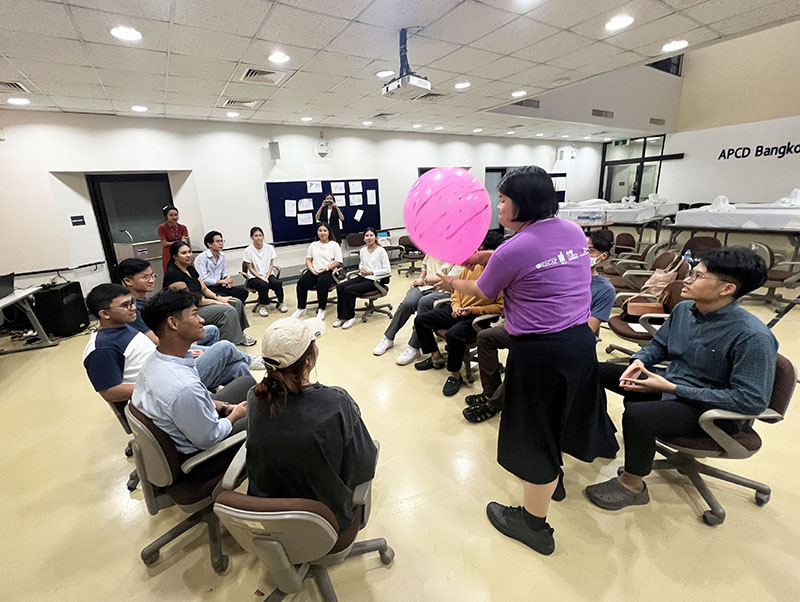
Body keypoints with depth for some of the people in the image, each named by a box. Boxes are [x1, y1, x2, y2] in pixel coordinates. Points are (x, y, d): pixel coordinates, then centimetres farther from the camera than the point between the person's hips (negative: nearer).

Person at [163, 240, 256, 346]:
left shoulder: (190, 268, 11)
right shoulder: (172, 274, -17)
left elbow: (204, 288, 13)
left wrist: (218, 297, -5)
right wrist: (215, 302, -15)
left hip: (200, 301, 9)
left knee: (237, 303, 0)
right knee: (229, 311, -23)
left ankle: (240, 334, 11)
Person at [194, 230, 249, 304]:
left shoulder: (222, 256, 12)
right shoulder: (201, 258, -11)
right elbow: (202, 279, -16)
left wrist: (227, 279, 0)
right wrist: (222, 281, -13)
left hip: (219, 286, 7)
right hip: (207, 288, -7)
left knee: (244, 292, -12)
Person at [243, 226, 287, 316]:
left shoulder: (269, 248, 2)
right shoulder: (248, 251, -6)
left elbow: (271, 265, 2)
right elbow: (250, 268, -5)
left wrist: (266, 277, -12)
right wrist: (261, 278, -17)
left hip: (268, 275, 2)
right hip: (254, 277, -2)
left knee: (277, 283, -29)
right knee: (263, 285, -34)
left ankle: (280, 303, -6)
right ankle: (263, 306, -8)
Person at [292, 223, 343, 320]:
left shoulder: (334, 245, 9)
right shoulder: (313, 245, 23)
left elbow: (338, 262, 0)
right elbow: (308, 259, 17)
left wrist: (326, 268, -14)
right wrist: (312, 269, -4)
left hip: (328, 271, -4)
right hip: (314, 271, 4)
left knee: (321, 282, -37)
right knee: (301, 282, -25)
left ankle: (321, 310, -25)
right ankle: (301, 309, -15)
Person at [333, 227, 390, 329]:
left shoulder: (381, 251, -6)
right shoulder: (363, 250, 13)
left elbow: (387, 270, -10)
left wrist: (371, 272, -16)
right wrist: (361, 269, 2)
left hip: (374, 280, -7)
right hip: (362, 277, 7)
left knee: (349, 290, -25)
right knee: (340, 287, -15)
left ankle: (350, 317, -7)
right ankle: (341, 316, -6)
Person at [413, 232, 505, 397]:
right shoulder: (471, 266, 6)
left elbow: (501, 306, -16)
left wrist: (474, 310, -19)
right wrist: (456, 306, -2)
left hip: (478, 316, -7)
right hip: (458, 311, 8)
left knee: (454, 334, -36)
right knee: (420, 320, 3)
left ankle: (455, 375, -9)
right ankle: (436, 357, 19)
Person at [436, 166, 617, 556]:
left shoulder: (513, 250, -19)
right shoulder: (573, 232, 4)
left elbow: (483, 292, -2)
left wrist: (451, 283, 16)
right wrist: (488, 256, 15)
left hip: (540, 351, -8)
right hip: (581, 340, 8)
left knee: (535, 432, 9)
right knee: (556, 417, 28)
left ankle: (534, 524, 30)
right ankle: (552, 477, 54)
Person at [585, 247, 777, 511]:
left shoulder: (753, 337, -25)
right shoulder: (683, 309, -3)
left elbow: (752, 401, -25)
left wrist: (672, 389, -27)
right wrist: (639, 362, -11)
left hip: (713, 411, -8)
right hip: (669, 383, 8)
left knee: (637, 415, -35)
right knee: (597, 371, 3)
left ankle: (632, 484, -8)